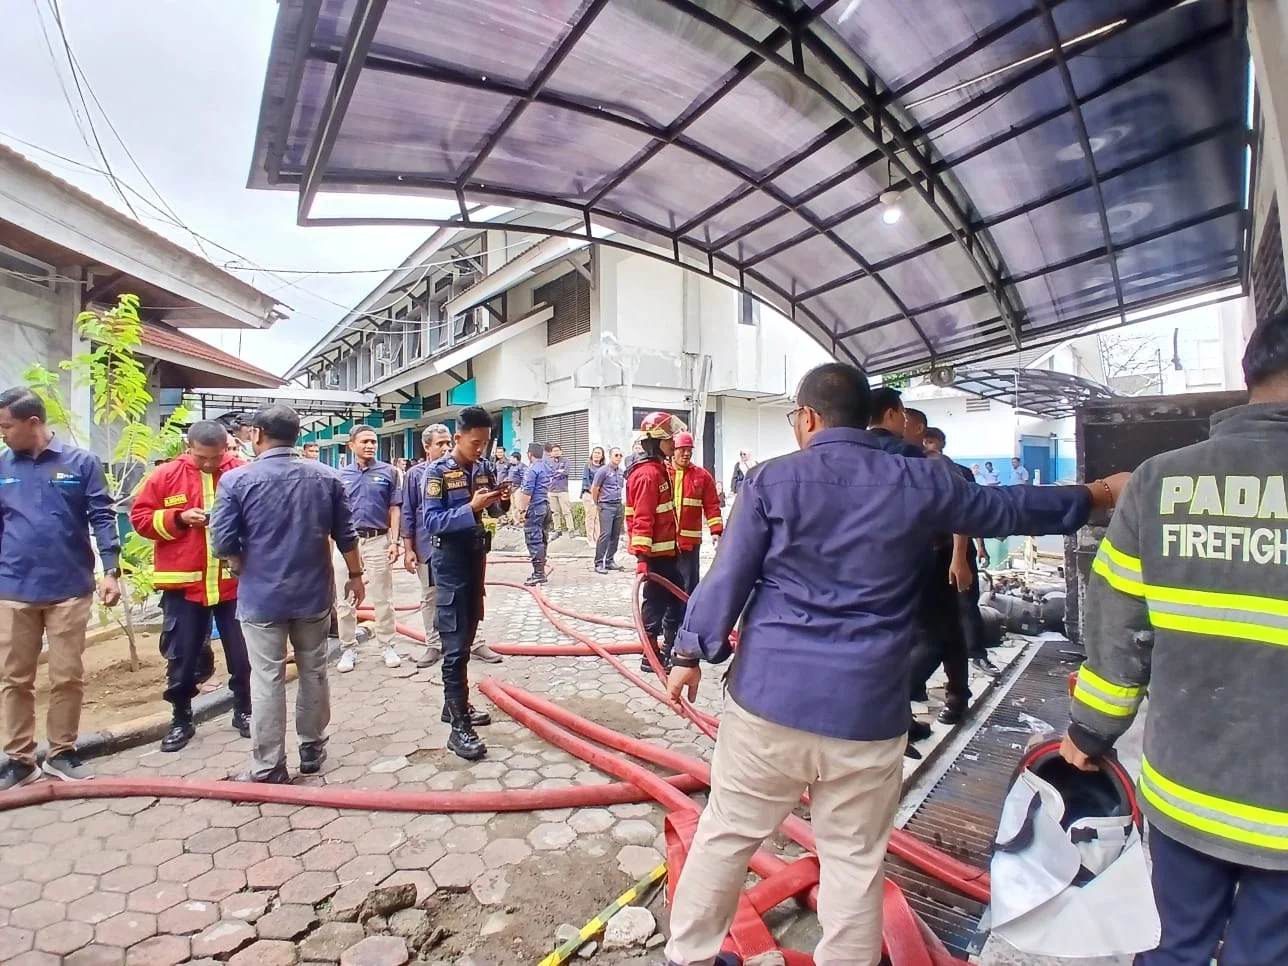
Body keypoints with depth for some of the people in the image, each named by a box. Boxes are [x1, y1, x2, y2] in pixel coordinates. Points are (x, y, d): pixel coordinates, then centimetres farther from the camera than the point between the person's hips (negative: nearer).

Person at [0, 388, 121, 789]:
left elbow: (103, 518, -4)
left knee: (68, 677, 7)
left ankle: (61, 752, 23)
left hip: (69, 589, -2)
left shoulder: (81, 462, -3)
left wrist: (111, 570, -11)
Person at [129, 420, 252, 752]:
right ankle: (181, 719, 29)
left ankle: (244, 712, 27)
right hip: (183, 582, 1)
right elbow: (140, 518, 3)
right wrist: (178, 519, -12)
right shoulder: (165, 476, 0)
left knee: (242, 654, 9)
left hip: (235, 581, 0)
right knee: (182, 656, 11)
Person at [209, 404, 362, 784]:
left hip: (261, 597, -2)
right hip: (314, 594, 3)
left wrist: (244, 565, 11)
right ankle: (312, 749, 28)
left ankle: (269, 767, 14)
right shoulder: (327, 476, -1)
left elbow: (223, 543, -11)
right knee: (314, 674, 14)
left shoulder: (236, 480, -9)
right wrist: (355, 574, 14)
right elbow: (345, 535, 1)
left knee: (267, 681, 5)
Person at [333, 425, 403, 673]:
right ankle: (348, 649, 21)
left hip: (378, 540, -2)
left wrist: (395, 541, -6)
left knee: (383, 598, 6)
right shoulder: (340, 475, 5)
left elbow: (394, 509, 1)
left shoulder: (388, 472, 1)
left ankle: (387, 646, 18)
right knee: (344, 599, 8)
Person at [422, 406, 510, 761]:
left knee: (467, 636, 16)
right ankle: (459, 727, -4)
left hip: (476, 555, 7)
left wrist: (502, 502, -8)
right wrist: (471, 508, -28)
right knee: (455, 645, -8)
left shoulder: (485, 468, 4)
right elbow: (431, 521, -18)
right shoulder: (438, 471, -12)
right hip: (450, 560, -7)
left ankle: (457, 704, 30)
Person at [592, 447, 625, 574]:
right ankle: (599, 563, -6)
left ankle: (610, 561, 17)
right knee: (605, 534, -11)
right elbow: (594, 489, -3)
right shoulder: (603, 470, -7)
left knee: (615, 535, 7)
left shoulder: (620, 471, 12)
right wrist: (597, 505, 5)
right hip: (606, 506, -6)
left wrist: (618, 500, 12)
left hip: (618, 505, 6)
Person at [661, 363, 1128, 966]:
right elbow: (1008, 510, 16)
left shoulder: (771, 480, -3)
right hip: (865, 708, 1)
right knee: (854, 859, 16)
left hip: (769, 695, 0)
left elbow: (728, 577, -4)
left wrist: (691, 651, 7)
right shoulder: (919, 482, 2)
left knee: (726, 834, 17)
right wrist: (1095, 495, 33)